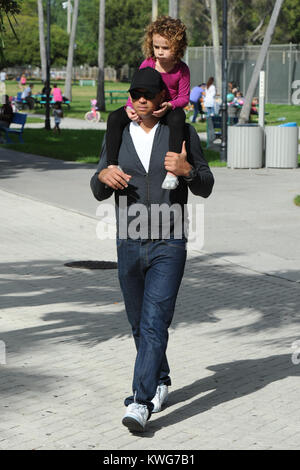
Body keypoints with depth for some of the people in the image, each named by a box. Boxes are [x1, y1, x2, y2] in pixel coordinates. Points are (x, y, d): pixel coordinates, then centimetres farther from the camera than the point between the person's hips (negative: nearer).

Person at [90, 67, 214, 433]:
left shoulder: (183, 133, 0)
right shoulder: (118, 136, 6)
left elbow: (205, 188, 0)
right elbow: (98, 193, 5)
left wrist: (188, 170, -24)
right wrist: (104, 175, -20)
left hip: (169, 246, -3)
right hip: (129, 245, 4)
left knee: (154, 323, -15)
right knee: (140, 324, 14)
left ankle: (140, 403, -18)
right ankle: (160, 382, 36)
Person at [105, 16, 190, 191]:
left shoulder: (182, 69, -9)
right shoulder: (147, 64, -4)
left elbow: (184, 97, -8)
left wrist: (168, 106, -29)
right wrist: (129, 107, -19)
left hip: (169, 109, -3)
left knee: (177, 119, -41)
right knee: (114, 118, -20)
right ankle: (112, 165, -18)